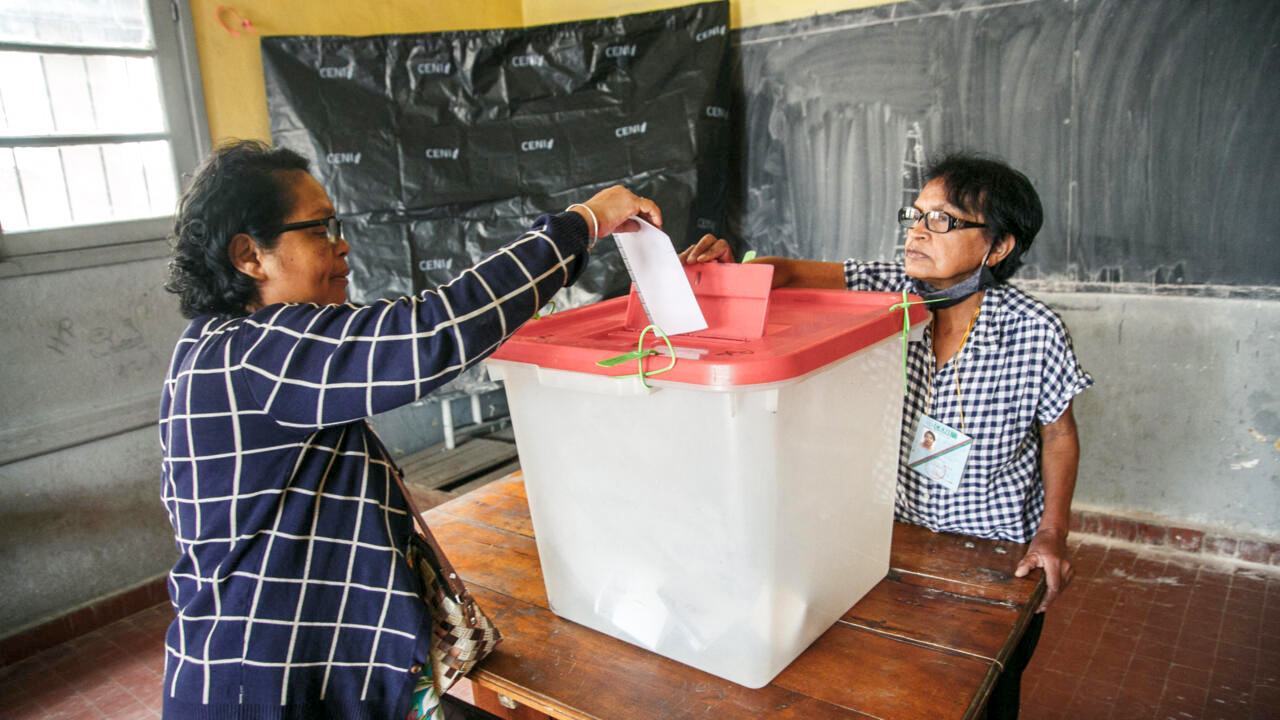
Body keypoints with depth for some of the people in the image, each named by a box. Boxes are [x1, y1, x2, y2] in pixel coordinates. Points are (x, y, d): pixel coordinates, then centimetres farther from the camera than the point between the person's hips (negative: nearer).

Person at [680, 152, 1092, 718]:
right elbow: (792, 274, -17)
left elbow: (1058, 431, -5)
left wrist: (1053, 533, -10)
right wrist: (730, 268, -36)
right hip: (903, 535, 2)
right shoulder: (890, 291, -13)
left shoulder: (1035, 330, -19)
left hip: (1000, 551, -2)